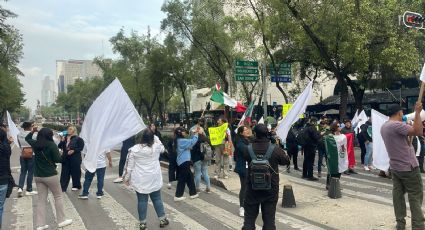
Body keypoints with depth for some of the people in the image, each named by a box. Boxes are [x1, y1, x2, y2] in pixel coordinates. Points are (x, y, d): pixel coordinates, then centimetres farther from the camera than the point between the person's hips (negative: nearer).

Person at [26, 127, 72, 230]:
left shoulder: (35, 144, 4)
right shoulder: (51, 145, -13)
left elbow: (27, 138, 26)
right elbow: (58, 159, -15)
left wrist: (32, 131, 25)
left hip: (38, 176, 6)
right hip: (50, 175, -6)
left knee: (41, 199, 10)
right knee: (58, 197, 8)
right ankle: (61, 220, 13)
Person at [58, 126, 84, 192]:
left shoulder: (78, 139, -6)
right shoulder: (65, 138, 10)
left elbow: (81, 148, -9)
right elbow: (59, 146, 10)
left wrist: (74, 150, -21)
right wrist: (62, 141, -7)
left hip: (75, 159, -5)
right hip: (65, 158, 5)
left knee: (75, 172, 5)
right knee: (64, 173, 4)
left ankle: (77, 186, 20)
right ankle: (63, 187, 9)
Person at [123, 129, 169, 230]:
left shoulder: (134, 149, -12)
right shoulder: (157, 147, -8)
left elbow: (129, 166, -5)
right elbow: (162, 148, 18)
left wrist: (126, 178, 7)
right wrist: (155, 137, 17)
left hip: (140, 180, -1)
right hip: (154, 179, 1)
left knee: (142, 201, 8)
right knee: (157, 199, 14)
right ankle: (162, 219, 23)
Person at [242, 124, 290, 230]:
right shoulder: (276, 149, -16)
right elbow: (286, 161, 0)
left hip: (252, 189, 1)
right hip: (271, 190, 0)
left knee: (249, 218, 14)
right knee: (269, 219, 12)